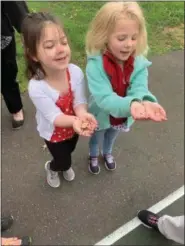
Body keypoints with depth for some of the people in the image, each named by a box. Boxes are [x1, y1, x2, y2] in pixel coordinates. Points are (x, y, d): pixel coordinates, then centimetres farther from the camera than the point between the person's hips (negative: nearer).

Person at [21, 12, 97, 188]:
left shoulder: (75, 72, -28)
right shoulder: (36, 87, -36)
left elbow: (79, 101, -23)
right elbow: (55, 117, -32)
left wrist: (82, 116, -46)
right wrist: (74, 121, -53)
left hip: (73, 127, 4)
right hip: (53, 132, -3)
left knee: (68, 152, 31)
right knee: (63, 161, 16)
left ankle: (64, 165, 68)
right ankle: (51, 168, 54)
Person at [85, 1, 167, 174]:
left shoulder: (139, 63, -23)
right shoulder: (95, 65, -35)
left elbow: (139, 90, -32)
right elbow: (104, 98, -42)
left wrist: (146, 102, -58)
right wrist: (131, 104, -61)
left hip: (122, 116, 4)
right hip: (101, 116, -3)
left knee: (112, 137, 34)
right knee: (96, 138, 29)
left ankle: (107, 153, 69)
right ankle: (93, 156, 64)